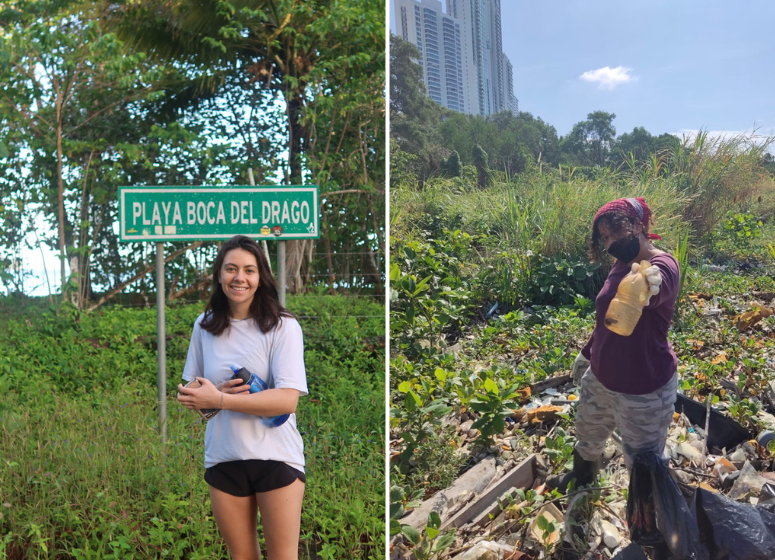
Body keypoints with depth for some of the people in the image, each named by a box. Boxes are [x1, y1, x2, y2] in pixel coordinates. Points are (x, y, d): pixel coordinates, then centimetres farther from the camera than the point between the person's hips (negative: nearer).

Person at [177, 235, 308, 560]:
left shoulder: (283, 326, -9)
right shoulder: (205, 326, 4)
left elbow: (288, 399, -18)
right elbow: (189, 394, 10)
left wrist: (219, 400, -22)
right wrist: (216, 392, -13)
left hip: (276, 456, -3)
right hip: (223, 458, 4)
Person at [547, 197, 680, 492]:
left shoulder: (662, 265, -24)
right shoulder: (621, 264, 2)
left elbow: (655, 291, -51)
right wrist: (587, 353, 27)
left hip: (643, 389, -9)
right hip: (600, 377, 9)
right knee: (587, 435, 30)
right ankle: (581, 477, 59)